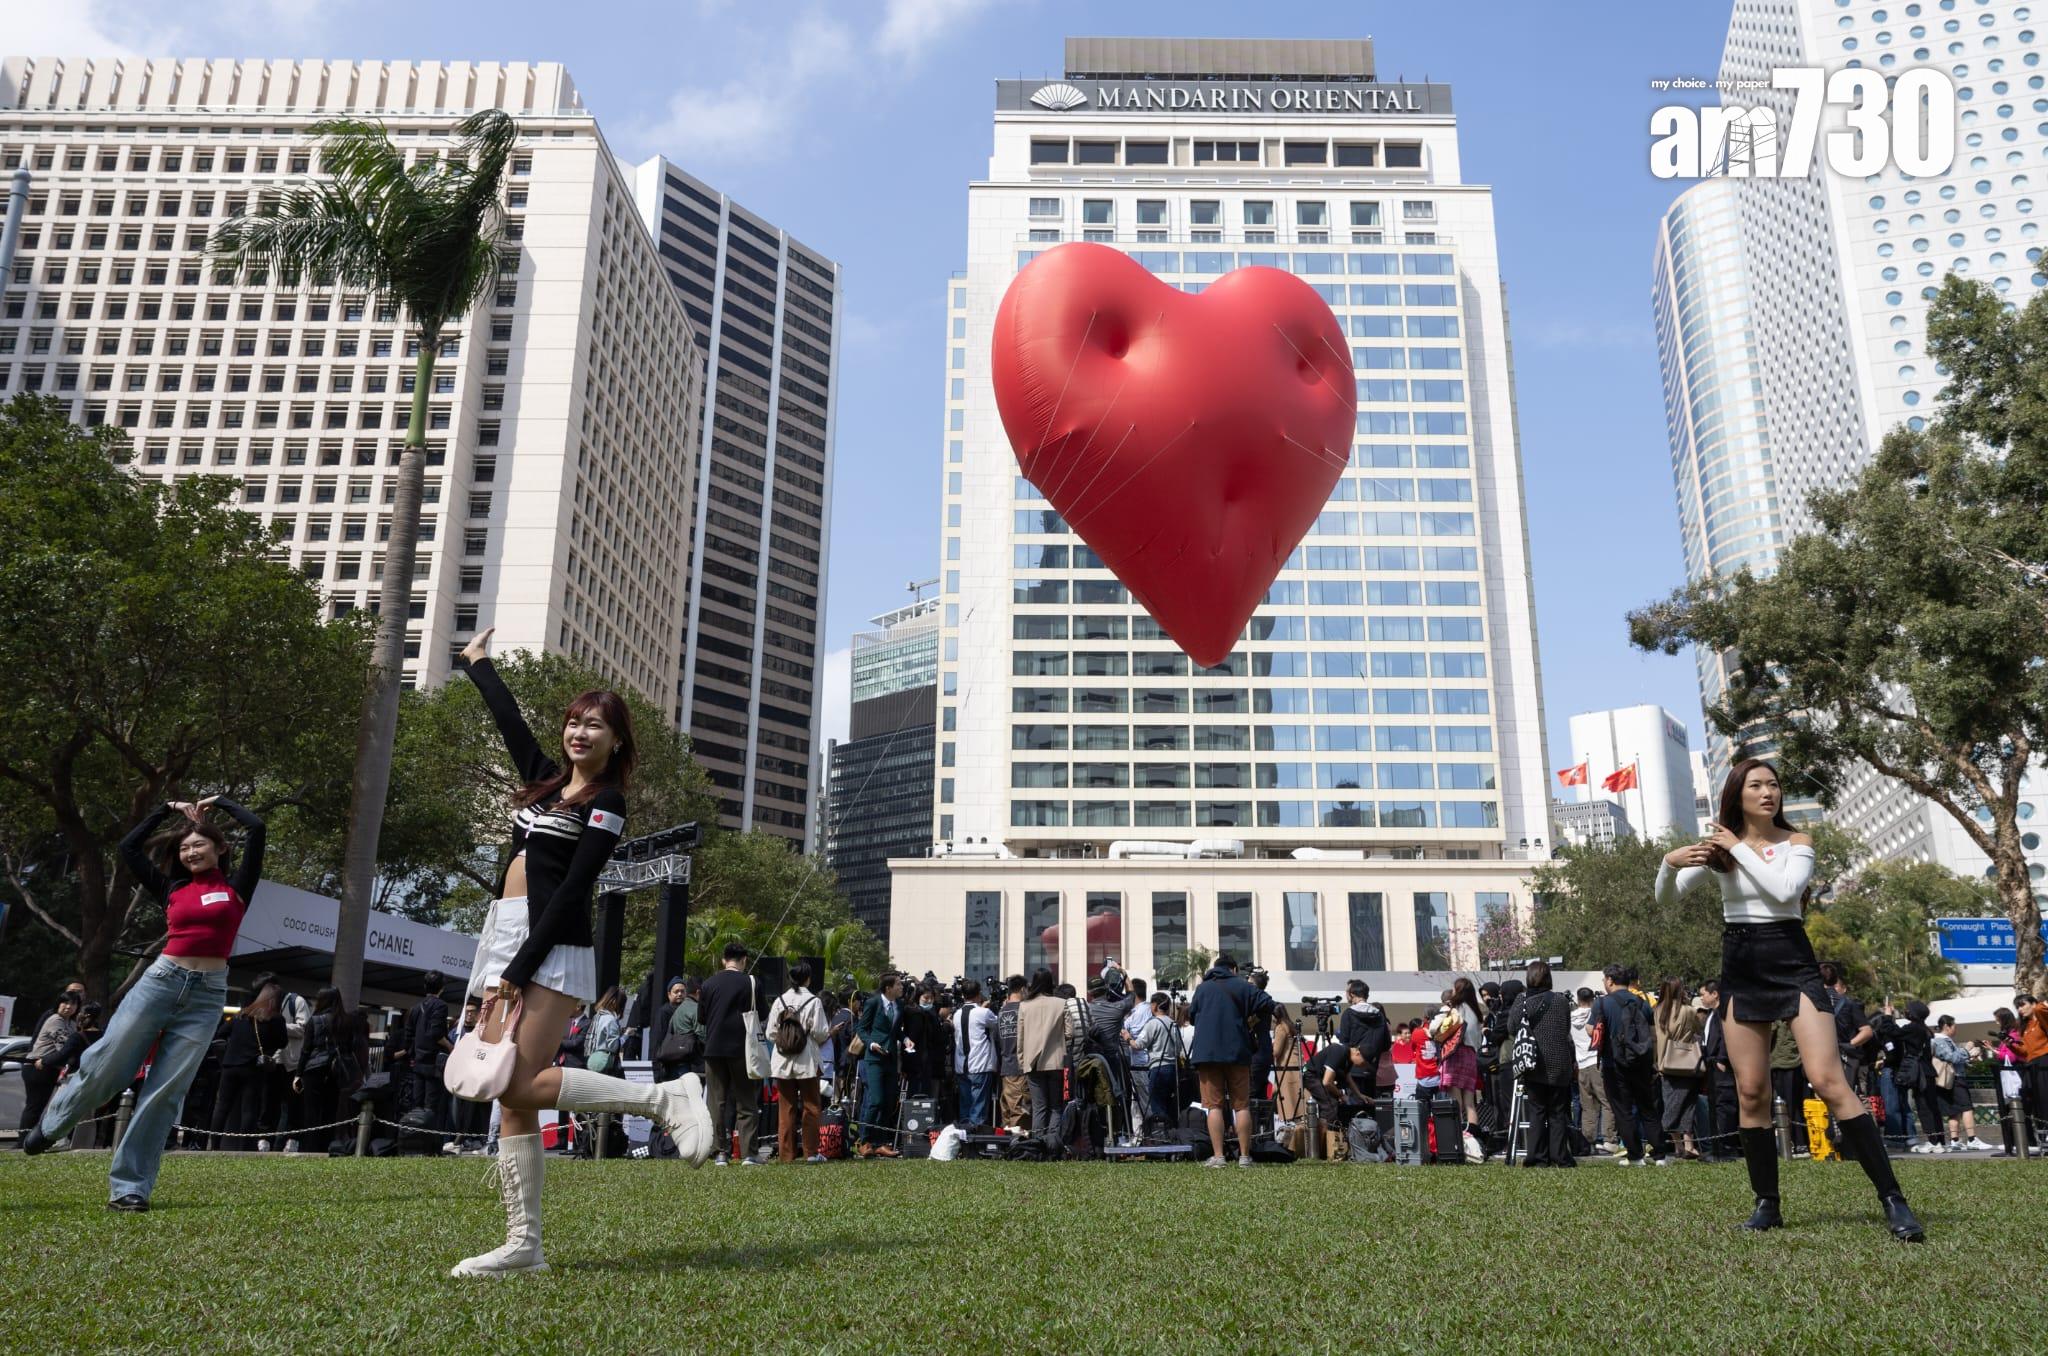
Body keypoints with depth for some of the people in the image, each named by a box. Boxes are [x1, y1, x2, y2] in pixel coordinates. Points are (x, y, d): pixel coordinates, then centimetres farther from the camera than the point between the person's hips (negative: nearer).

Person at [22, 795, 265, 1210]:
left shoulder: (237, 887, 7)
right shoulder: (171, 889, 13)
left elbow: (256, 829, 0)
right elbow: (128, 848, 15)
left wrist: (220, 802, 15)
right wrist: (168, 810, 20)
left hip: (207, 994, -2)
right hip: (160, 981, 2)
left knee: (165, 1092, -2)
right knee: (104, 1068, 6)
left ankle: (129, 1186, 3)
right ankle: (48, 1127, 36)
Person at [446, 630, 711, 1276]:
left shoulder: (607, 804, -4)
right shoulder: (544, 780, 17)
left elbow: (572, 890, -12)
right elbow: (509, 717, 31)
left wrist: (521, 968, -17)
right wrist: (477, 664, 42)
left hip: (551, 946, -7)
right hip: (504, 935, 7)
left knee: (522, 1085, -19)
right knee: (509, 1097, 2)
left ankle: (664, 1097, -10)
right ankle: (523, 1243, 5)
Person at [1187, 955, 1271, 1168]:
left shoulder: (1202, 988, 10)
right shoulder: (1242, 987, 4)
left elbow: (1191, 1013, 18)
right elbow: (1267, 1004, -7)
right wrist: (1255, 1026, 7)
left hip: (1207, 1053, 1)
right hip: (1237, 1053, -1)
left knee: (1214, 1105, 0)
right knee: (1242, 1105, 6)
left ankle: (1217, 1156, -8)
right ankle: (1244, 1156, 4)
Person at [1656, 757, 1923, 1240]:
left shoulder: (1797, 843, 1)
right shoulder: (1718, 846, 5)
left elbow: (1784, 890, -19)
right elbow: (1667, 899, 1)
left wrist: (1740, 848, -14)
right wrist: (1669, 863, -19)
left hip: (1791, 963, -2)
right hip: (1739, 970, 3)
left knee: (1829, 1082, -14)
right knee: (1751, 1093, 4)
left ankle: (1893, 1200, -9)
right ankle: (1766, 1204, 15)